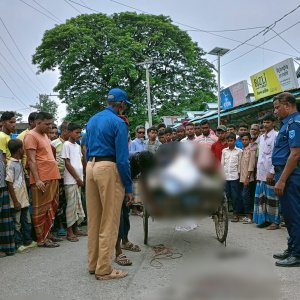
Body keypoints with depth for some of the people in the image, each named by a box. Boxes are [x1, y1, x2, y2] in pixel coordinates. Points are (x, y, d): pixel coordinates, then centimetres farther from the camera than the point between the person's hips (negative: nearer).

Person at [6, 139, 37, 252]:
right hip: (17, 200, -8)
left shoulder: (19, 162, 11)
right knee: (17, 223, 3)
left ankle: (28, 241, 26)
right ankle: (18, 244, 13)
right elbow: (9, 184, -17)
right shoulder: (10, 164, -15)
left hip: (24, 198, 8)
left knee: (27, 221, 15)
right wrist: (15, 201, -18)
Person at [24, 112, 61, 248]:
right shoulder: (31, 136, -8)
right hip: (41, 179, -9)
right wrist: (37, 179, -20)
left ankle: (47, 233, 26)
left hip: (53, 177, 9)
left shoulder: (44, 135, 18)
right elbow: (31, 160, -14)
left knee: (52, 208, 15)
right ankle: (42, 239, 7)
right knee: (41, 210, -1)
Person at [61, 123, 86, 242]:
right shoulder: (66, 145, -8)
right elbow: (67, 164, -11)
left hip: (78, 180, 7)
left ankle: (75, 229, 22)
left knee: (78, 204, 12)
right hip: (71, 180, -7)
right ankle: (69, 232, 4)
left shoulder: (78, 146, 15)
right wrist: (77, 178, -11)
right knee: (71, 205, -3)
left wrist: (80, 178, 7)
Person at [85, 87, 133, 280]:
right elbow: (122, 158, -13)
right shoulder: (118, 123, -8)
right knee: (109, 221, 0)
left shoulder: (92, 120, 16)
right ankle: (104, 269, 6)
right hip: (109, 169, -8)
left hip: (91, 166, 8)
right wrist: (129, 187, -9)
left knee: (94, 218, 14)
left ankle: (93, 263, 25)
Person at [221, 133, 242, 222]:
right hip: (225, 176, 3)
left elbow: (239, 164, 2)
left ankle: (235, 214, 9)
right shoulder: (224, 151, 9)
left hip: (234, 176, -2)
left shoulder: (239, 151, 1)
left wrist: (238, 174, -2)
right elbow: (222, 163, 10)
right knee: (225, 195, 5)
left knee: (235, 196, 0)